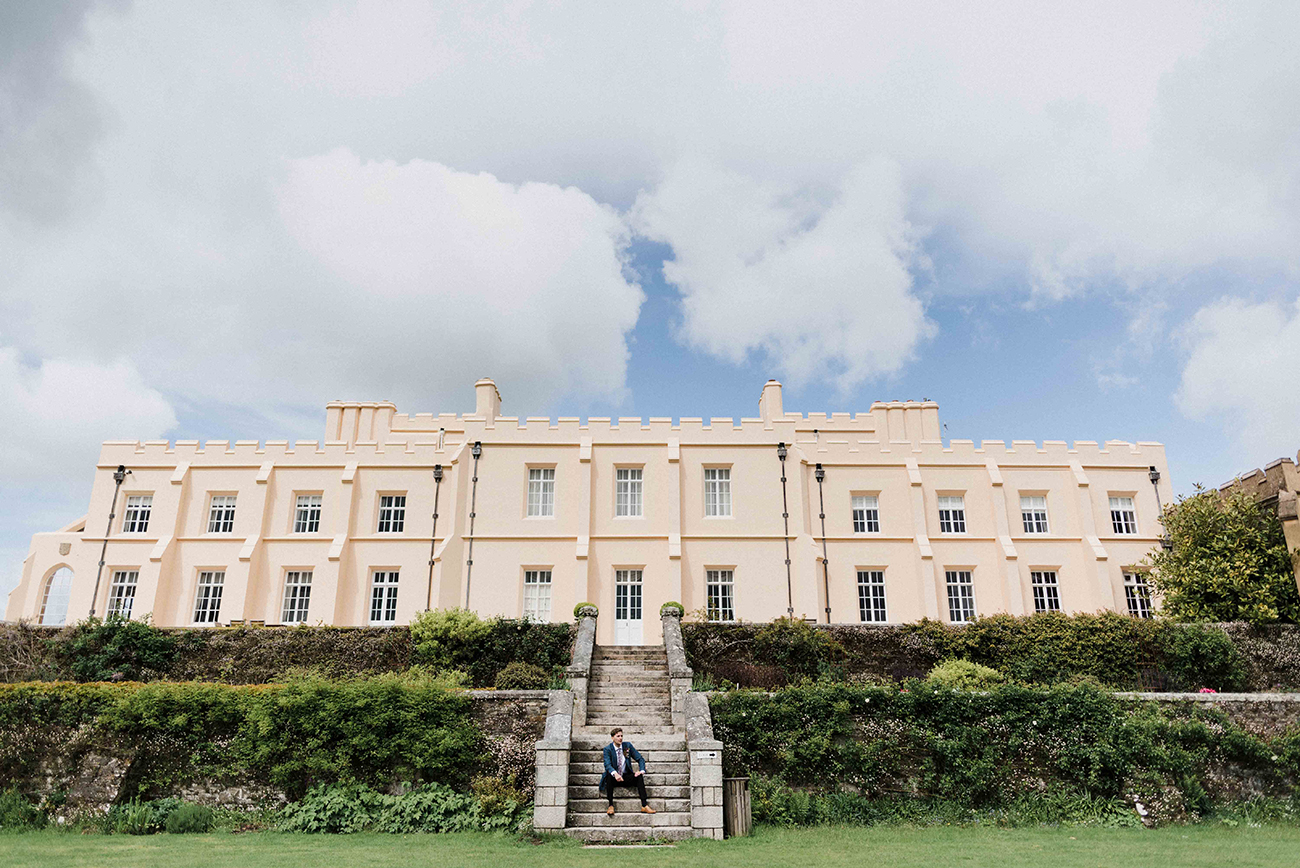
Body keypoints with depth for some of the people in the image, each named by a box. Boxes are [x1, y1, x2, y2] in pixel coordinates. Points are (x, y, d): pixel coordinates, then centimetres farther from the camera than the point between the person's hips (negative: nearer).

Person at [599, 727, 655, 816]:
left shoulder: (627, 745, 2)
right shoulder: (608, 749, -8)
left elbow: (640, 759, 2)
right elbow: (607, 764, -24)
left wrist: (642, 770, -19)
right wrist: (615, 774, -45)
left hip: (626, 777, 3)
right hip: (614, 778, -3)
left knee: (639, 776, -25)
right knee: (609, 775, -35)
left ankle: (644, 806, -29)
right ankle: (610, 806, -30)